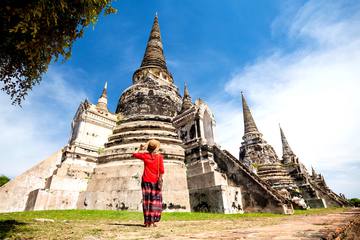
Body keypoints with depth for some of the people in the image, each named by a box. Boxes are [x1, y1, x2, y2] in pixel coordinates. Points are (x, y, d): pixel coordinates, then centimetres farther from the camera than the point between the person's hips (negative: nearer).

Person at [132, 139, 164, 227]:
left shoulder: (145, 155, 0)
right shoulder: (159, 156, -4)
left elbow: (134, 154, 15)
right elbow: (161, 170, -10)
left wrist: (140, 149, 29)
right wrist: (160, 181, -5)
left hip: (146, 180, 1)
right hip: (155, 181, -1)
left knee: (146, 201, 7)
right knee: (155, 201, 7)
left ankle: (147, 222, 9)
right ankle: (153, 221, 6)